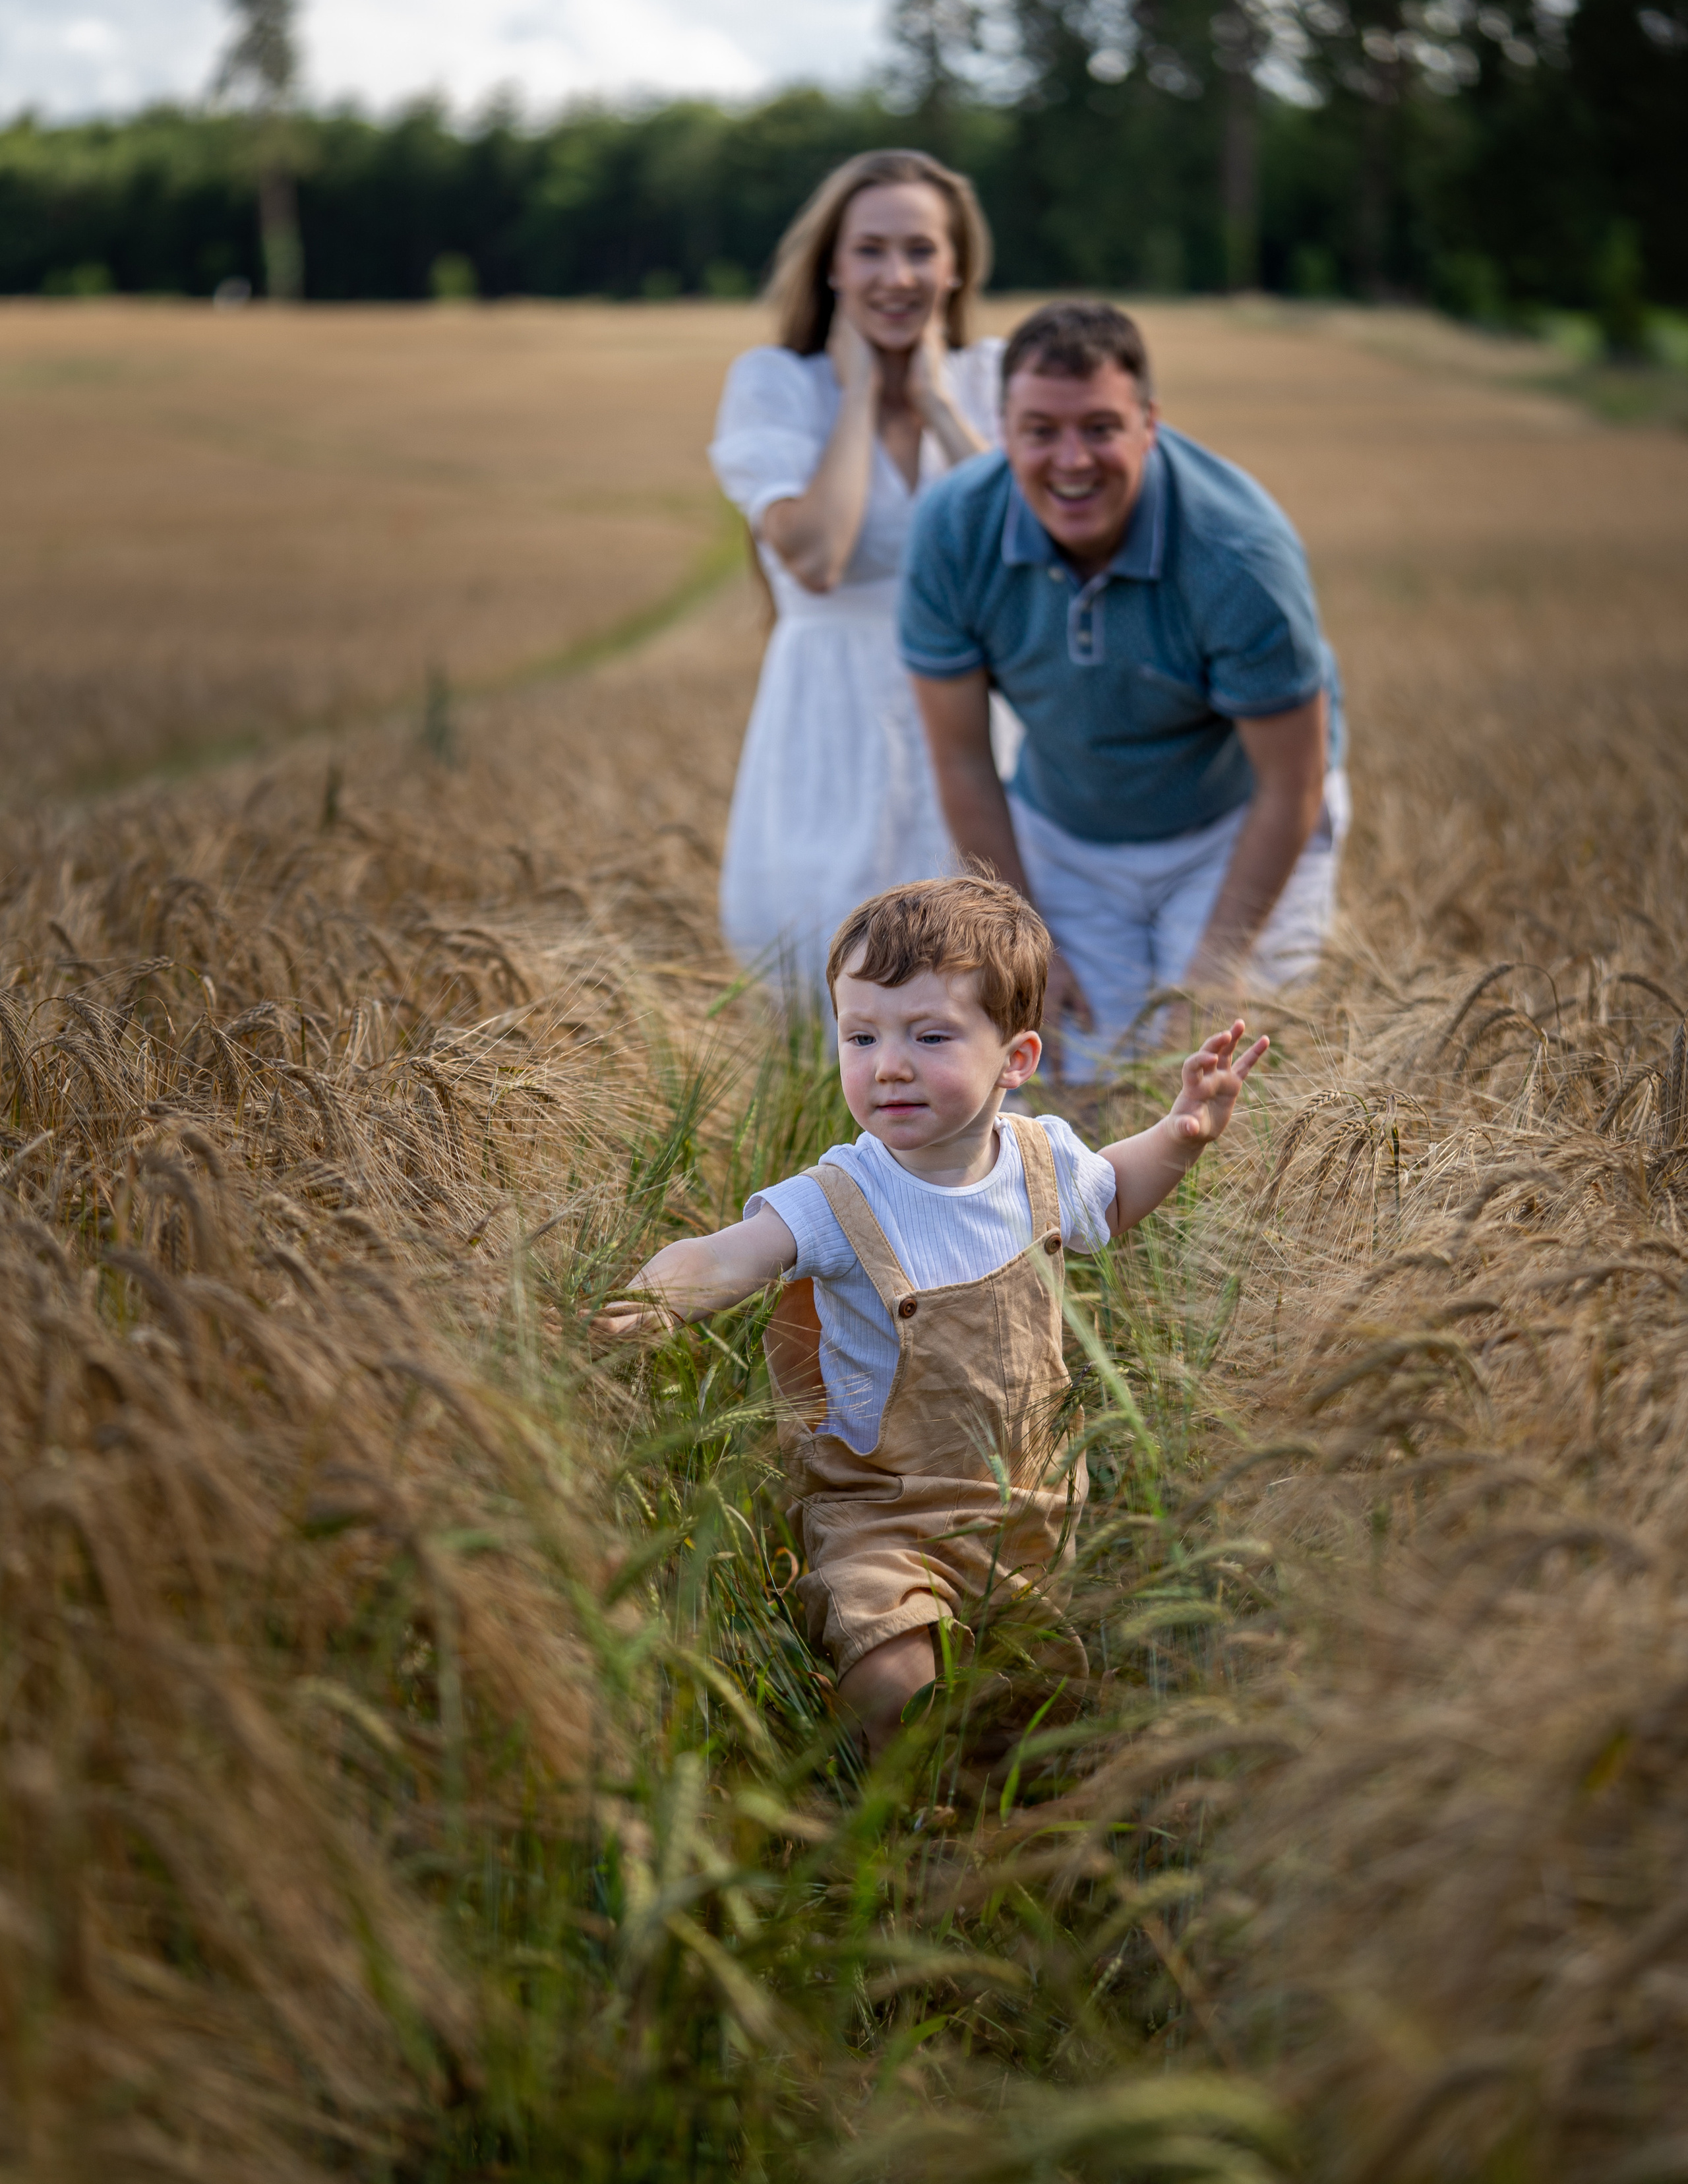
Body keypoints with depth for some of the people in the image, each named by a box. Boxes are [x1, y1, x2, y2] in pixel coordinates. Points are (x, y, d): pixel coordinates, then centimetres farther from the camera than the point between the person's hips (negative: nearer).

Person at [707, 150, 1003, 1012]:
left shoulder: (991, 376, 8)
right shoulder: (772, 382, 0)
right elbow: (814, 559, -16)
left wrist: (936, 402, -5)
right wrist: (859, 395, -7)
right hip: (837, 722, -2)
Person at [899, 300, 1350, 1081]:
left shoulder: (1239, 555, -32)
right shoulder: (951, 528, -22)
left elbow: (1290, 789, -21)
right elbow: (962, 761, -12)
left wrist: (1216, 970, -18)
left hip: (1236, 828, -3)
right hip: (1063, 836, 3)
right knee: (1075, 1080, -1)